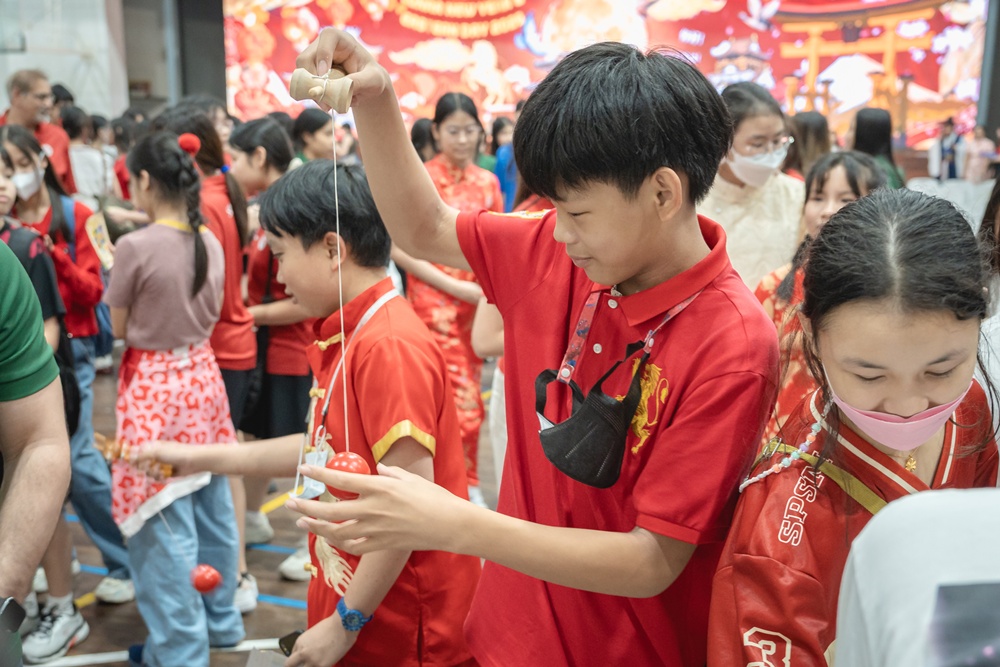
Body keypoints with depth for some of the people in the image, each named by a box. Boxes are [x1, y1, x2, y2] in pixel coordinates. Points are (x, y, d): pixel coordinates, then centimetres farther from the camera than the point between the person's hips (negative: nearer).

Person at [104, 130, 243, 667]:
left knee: (166, 525, 4)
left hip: (153, 386, -6)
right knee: (212, 508, 18)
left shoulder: (134, 246, -17)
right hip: (201, 376, 7)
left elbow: (119, 330, -6)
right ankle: (220, 621, 34)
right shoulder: (210, 242, 1)